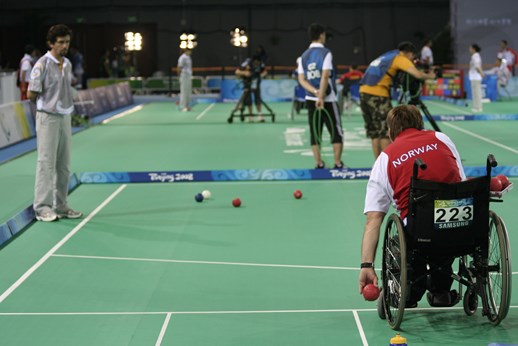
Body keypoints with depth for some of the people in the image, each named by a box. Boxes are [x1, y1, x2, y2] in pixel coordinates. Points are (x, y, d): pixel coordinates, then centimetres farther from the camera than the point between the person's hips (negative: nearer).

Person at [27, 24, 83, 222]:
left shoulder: (67, 64, 10)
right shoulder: (43, 64, -12)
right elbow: (31, 95, -10)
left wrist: (68, 103, 6)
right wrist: (48, 103, 3)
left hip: (65, 117, 7)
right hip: (48, 118, -7)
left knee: (64, 165, 9)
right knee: (46, 163, -5)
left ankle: (60, 206, 17)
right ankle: (42, 207, 0)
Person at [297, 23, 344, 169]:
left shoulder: (304, 56, 9)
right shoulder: (326, 53, -8)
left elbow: (301, 80, 1)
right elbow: (325, 76, -18)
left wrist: (315, 92, -9)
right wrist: (321, 96, -20)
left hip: (311, 99, 5)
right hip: (328, 99, -5)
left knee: (315, 133, 7)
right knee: (337, 132, 3)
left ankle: (319, 163, 4)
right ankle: (338, 163, 0)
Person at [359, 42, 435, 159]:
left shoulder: (387, 56, 24)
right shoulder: (401, 59, 0)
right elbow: (418, 74, -11)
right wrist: (429, 76, 8)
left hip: (364, 92, 8)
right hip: (377, 94, -8)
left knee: (374, 132, 12)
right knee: (385, 132, -3)